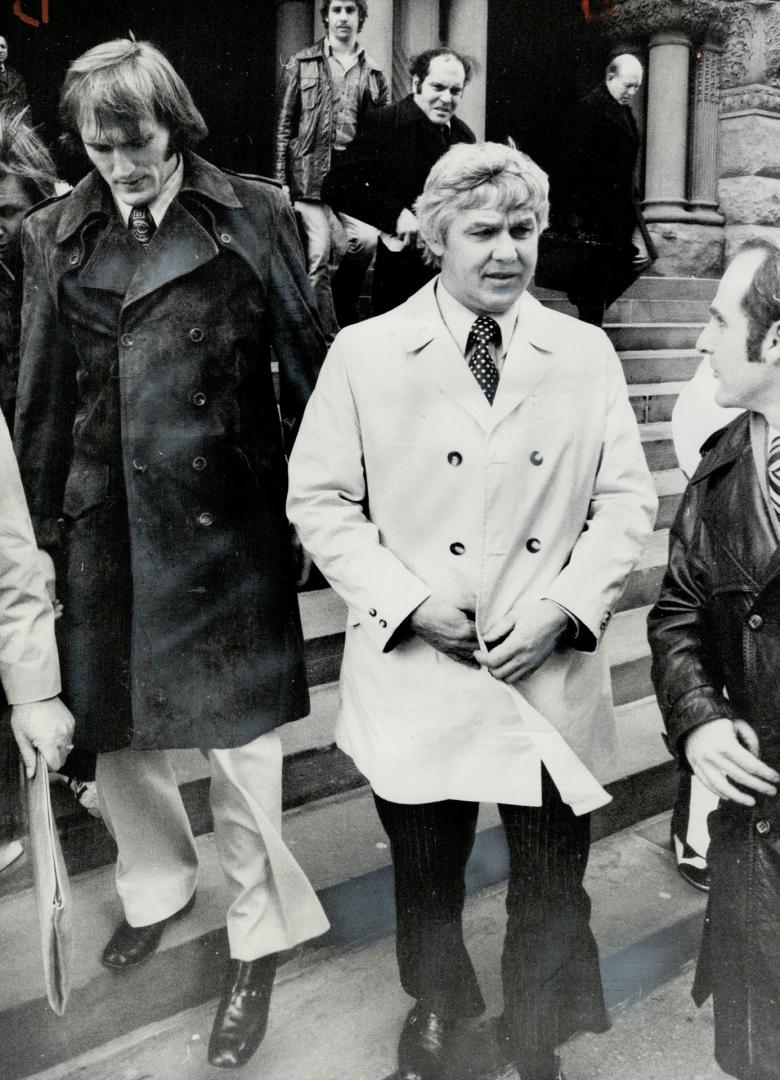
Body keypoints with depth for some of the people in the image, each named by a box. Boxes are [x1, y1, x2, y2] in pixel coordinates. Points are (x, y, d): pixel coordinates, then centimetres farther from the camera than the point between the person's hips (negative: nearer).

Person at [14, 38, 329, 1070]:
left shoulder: (253, 218, -1)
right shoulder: (55, 236, 8)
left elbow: (305, 366, -1)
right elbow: (42, 399, 10)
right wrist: (41, 522, 9)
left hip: (226, 520, -3)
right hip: (105, 521, 4)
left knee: (237, 733, 3)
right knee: (114, 725, 15)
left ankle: (256, 943, 24)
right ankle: (156, 882, 43)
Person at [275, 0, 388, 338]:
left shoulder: (373, 73, 12)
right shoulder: (302, 63, 7)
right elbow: (286, 124, 6)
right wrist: (282, 180, -1)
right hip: (310, 170, -1)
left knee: (367, 240, -17)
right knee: (318, 256, -7)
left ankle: (341, 308, 9)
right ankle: (328, 336, 3)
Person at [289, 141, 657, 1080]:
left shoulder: (586, 353, 3)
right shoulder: (364, 353, -3)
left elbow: (627, 500, 4)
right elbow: (320, 500, -1)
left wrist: (560, 605, -10)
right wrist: (411, 603, -12)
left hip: (552, 675, 1)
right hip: (415, 674, -1)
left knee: (553, 887, 13)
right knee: (425, 876, 18)